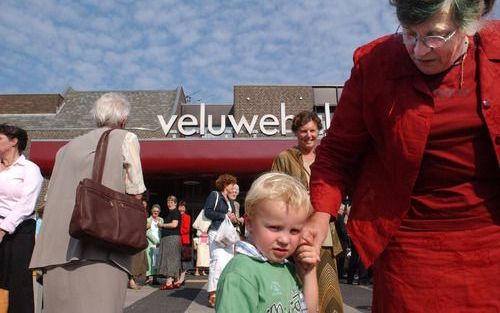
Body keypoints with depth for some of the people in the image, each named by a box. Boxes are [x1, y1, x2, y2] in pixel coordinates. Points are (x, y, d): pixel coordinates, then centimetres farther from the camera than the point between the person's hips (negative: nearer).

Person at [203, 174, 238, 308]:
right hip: (217, 233, -8)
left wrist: (235, 219, 5)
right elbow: (207, 212, -13)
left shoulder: (230, 201, 22)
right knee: (218, 262, -15)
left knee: (229, 263, 2)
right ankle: (212, 295, -10)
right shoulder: (214, 194, -1)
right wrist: (225, 215, -12)